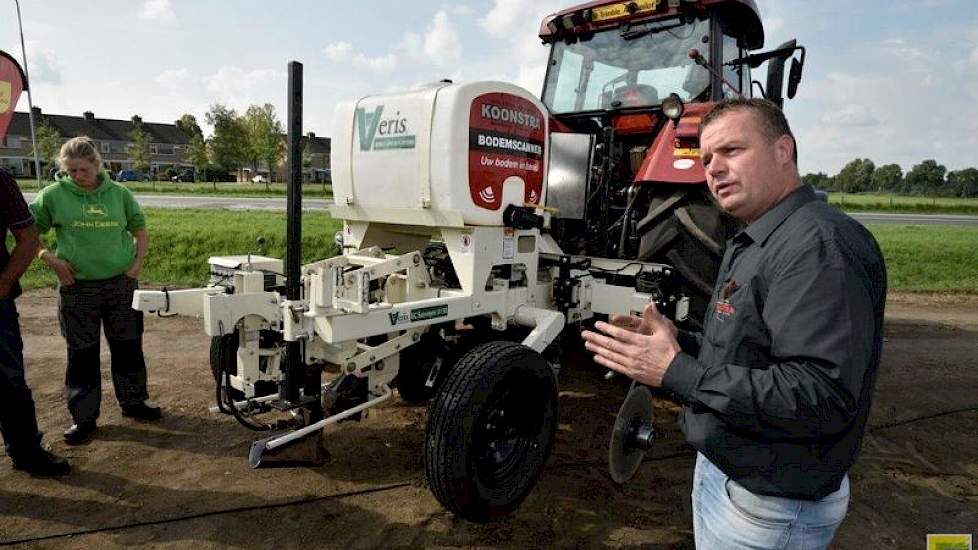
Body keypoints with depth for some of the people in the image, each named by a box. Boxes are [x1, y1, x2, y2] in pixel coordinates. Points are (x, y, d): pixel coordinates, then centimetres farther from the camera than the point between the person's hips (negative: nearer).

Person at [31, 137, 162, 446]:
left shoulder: (119, 194, 2)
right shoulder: (54, 195, -3)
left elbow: (140, 232, 11)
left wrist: (136, 265, 2)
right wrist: (49, 258, -10)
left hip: (121, 284, 2)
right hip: (78, 288, -2)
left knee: (128, 348, 12)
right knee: (82, 354, 7)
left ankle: (133, 402, 29)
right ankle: (84, 417, 20)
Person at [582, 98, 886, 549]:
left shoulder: (821, 244, -24)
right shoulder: (756, 244, 9)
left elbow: (824, 397, -31)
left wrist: (676, 372, -30)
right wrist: (677, 342, -2)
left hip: (769, 507, -9)